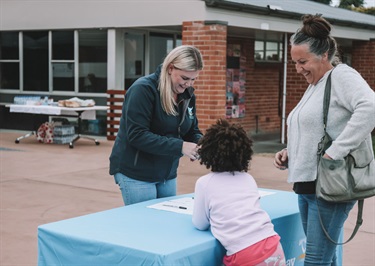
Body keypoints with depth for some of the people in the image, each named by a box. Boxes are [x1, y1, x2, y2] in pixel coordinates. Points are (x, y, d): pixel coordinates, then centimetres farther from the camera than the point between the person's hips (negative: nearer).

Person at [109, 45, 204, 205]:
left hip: (167, 174, 7)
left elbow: (192, 131, 11)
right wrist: (179, 146, -29)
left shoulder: (187, 94, 5)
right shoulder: (143, 89, -18)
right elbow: (137, 135, -24)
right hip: (135, 174, -7)